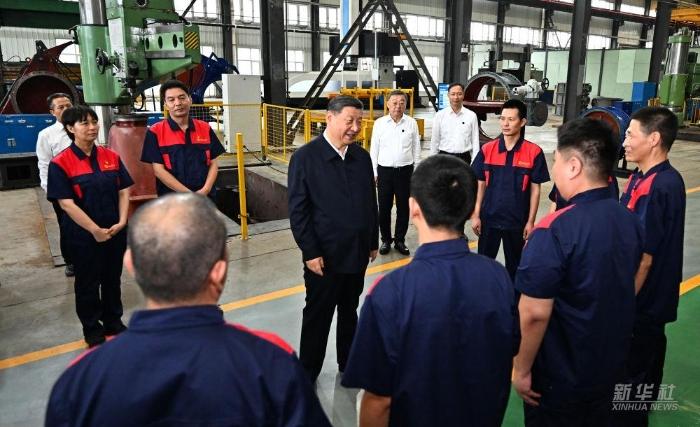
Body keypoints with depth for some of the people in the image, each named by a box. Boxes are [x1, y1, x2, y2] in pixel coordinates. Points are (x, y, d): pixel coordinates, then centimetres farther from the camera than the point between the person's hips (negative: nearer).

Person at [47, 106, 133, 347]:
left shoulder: (111, 157, 2)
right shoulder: (60, 163, -11)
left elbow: (123, 192, 3)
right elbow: (66, 203, -15)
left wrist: (121, 222, -10)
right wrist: (95, 230, -17)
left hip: (116, 233, 4)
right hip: (84, 235, -4)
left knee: (113, 279, 17)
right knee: (88, 283, 12)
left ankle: (113, 323, 36)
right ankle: (92, 330, 30)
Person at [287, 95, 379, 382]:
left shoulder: (362, 157, 5)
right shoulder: (305, 157, -11)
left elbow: (370, 202, 11)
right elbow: (298, 210, -12)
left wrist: (373, 241, 12)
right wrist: (310, 252, -15)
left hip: (357, 253, 5)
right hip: (324, 256, -5)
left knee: (349, 313, 20)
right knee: (317, 316, 9)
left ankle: (348, 364, 38)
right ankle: (308, 374, 26)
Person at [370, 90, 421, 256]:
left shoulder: (412, 123, 0)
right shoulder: (379, 123, -1)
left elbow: (416, 148, 5)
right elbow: (374, 149, 3)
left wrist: (416, 171, 4)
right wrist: (374, 172, 2)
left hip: (405, 170, 0)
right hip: (385, 170, 0)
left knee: (404, 207, 8)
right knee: (384, 207, 6)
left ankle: (400, 240, 22)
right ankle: (385, 240, 22)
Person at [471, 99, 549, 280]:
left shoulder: (534, 152, -8)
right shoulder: (487, 149, -3)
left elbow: (535, 189, -3)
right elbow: (480, 185, 3)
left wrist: (530, 221, -4)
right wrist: (476, 215, 0)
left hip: (517, 221, -1)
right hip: (489, 218, 2)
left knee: (514, 264, 14)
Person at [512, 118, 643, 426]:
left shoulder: (554, 231, -28)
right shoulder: (630, 222, -4)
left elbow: (534, 314, -26)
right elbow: (620, 293, 9)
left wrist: (521, 370, -12)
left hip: (559, 377, -6)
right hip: (610, 367, 7)